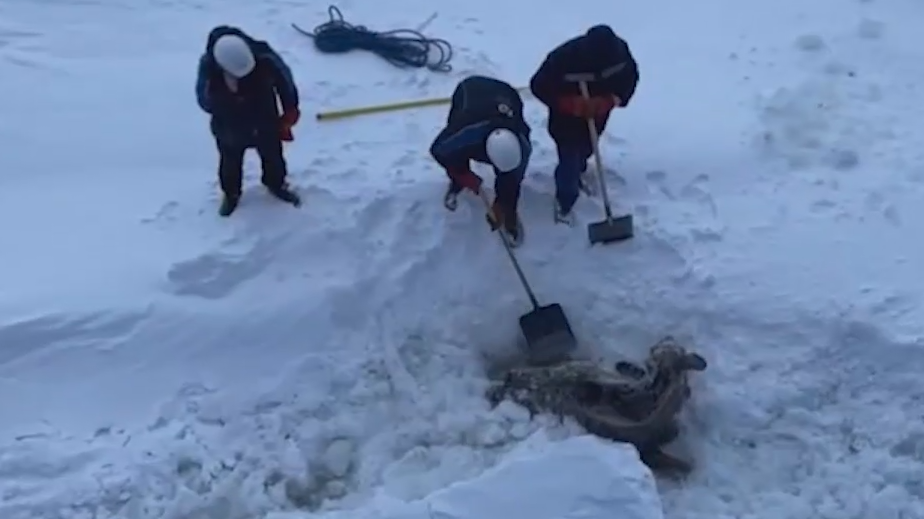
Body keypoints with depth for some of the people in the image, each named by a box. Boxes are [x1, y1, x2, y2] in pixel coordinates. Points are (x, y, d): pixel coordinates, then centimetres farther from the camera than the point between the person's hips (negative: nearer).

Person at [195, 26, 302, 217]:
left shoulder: (263, 56, -33)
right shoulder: (208, 67, -33)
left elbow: (284, 79, -14)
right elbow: (205, 102, -23)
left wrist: (290, 110, -4)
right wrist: (227, 94, -43)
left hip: (265, 121, 1)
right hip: (230, 128, -1)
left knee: (273, 155, 25)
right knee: (230, 162, 23)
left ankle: (276, 185, 55)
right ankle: (231, 194, 51)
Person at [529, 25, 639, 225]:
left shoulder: (619, 51, -28)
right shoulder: (563, 58, -39)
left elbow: (630, 76, -12)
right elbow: (538, 86, -27)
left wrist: (612, 99, -31)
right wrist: (571, 104, -37)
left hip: (597, 117, 5)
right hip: (567, 119, -5)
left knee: (585, 150, 28)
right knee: (569, 160, 1)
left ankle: (575, 176, 60)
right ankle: (564, 203, 27)